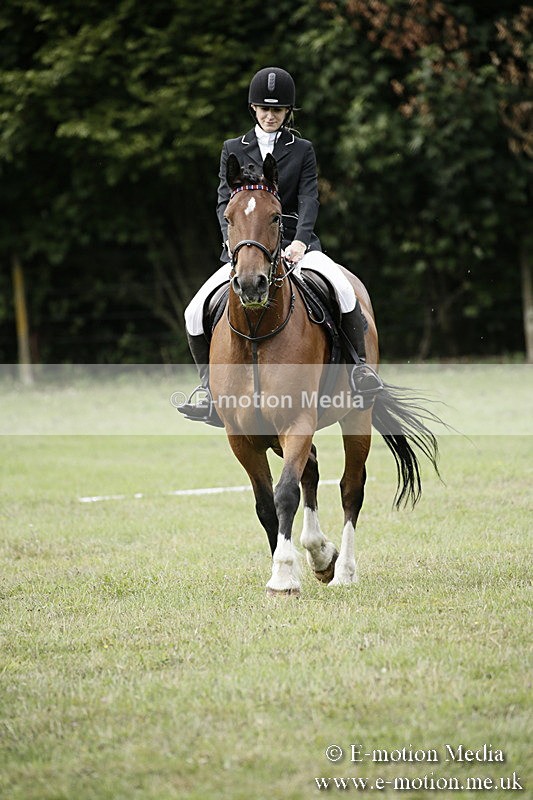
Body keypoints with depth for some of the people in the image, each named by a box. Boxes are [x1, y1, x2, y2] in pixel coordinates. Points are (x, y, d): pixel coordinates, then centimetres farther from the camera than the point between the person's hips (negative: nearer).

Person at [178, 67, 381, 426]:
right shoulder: (234, 150, 12)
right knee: (196, 312, -16)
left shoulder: (302, 150, 9)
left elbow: (309, 200, -3)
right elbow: (225, 202, 3)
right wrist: (232, 241, -18)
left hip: (295, 244, -2)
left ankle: (360, 366, -16)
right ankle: (208, 385, 3)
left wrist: (299, 242, -23)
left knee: (342, 288, -31)